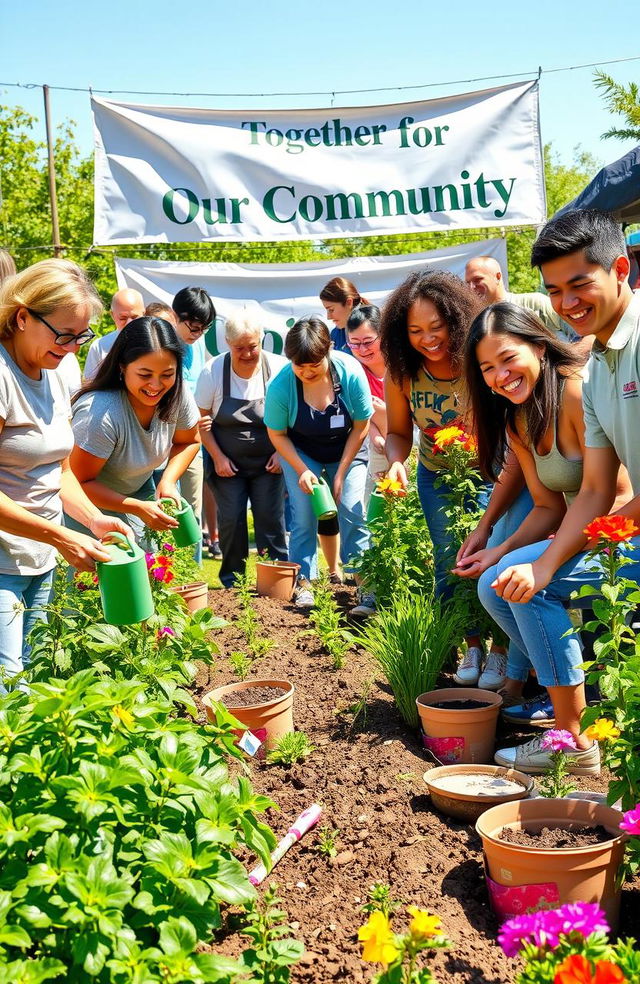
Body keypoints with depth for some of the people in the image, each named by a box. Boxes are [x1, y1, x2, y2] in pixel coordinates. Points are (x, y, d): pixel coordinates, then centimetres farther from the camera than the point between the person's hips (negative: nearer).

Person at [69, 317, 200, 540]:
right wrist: (138, 508, -31)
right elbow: (81, 483, -26)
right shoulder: (100, 413, -36)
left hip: (139, 492, 5)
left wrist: (168, 481, -14)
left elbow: (189, 442, 3)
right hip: (92, 502, -5)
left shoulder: (177, 396, -18)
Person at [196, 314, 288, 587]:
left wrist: (281, 452, -7)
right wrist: (217, 457, -7)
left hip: (268, 461, 0)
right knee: (230, 519, -3)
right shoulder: (213, 372, -10)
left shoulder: (278, 368, -11)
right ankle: (232, 579, 13)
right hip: (227, 462, 0)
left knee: (270, 518, -4)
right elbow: (200, 419, -2)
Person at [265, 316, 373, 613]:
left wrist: (341, 474, -13)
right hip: (301, 453, 0)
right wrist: (302, 471, -18)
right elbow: (277, 434, -10)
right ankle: (303, 583, 2)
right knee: (304, 517, -10)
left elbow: (361, 427, -15)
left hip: (346, 450, 0)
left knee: (352, 512, -12)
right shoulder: (281, 385, -27)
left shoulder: (350, 372, -27)